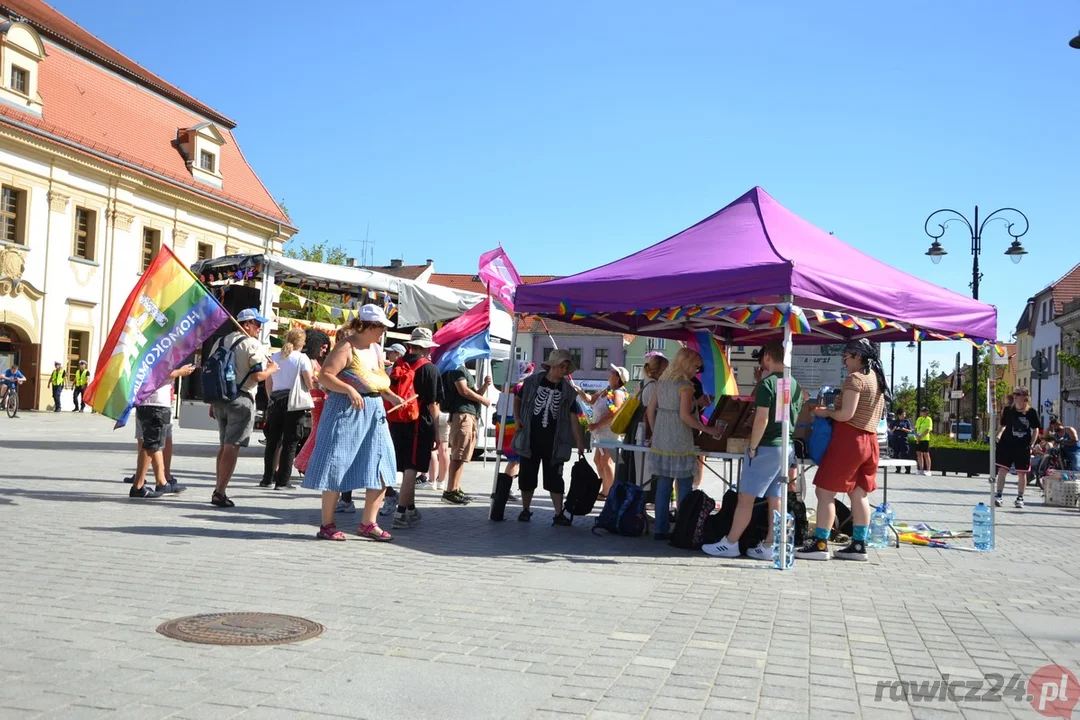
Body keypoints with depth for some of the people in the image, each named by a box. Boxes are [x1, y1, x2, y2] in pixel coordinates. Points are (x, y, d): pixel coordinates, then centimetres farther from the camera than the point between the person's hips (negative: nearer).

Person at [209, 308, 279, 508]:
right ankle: (219, 493, -6)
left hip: (219, 399, 7)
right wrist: (272, 368, 2)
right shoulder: (252, 344, -9)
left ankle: (219, 488, 20)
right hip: (241, 400, -7)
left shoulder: (221, 341, 14)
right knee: (232, 447, -5)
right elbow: (258, 375, -18)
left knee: (224, 446, 17)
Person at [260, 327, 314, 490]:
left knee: (272, 441, 13)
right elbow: (310, 385, -10)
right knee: (289, 443, 1)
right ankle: (282, 481, 1)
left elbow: (268, 384, 12)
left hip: (275, 399, 4)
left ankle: (268, 478, 18)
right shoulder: (302, 358, -6)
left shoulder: (274, 357, 9)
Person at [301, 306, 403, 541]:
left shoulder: (376, 349, 14)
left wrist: (391, 397, 6)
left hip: (374, 411, 8)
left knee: (381, 467, 4)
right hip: (347, 410, -8)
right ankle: (327, 525, 9)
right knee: (337, 466, -1)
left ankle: (368, 523, 13)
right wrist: (349, 390, -30)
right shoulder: (347, 348, -11)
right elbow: (324, 376, -18)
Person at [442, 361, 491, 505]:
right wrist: (483, 400, -5)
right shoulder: (457, 368, -5)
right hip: (462, 413, -10)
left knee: (460, 456, 12)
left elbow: (474, 393, 22)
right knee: (458, 455, -13)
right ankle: (450, 492, -15)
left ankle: (456, 489, 17)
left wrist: (485, 385, 4)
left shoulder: (464, 370, 25)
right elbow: (463, 391, -15)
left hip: (472, 415, 10)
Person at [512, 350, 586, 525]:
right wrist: (517, 420, 1)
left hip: (553, 442, 0)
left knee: (554, 478, 1)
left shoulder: (567, 391, 1)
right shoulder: (532, 381, 0)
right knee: (527, 476, 7)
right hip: (530, 439, 0)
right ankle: (525, 510, 21)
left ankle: (559, 514, 3)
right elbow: (518, 400, 13)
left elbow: (573, 418, -1)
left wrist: (580, 443, -7)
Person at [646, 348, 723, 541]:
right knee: (684, 487, 2)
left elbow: (650, 410, 15)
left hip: (660, 441, 7)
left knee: (663, 486, 9)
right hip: (680, 443, -7)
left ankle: (660, 529, 11)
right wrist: (707, 429, -10)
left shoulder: (662, 382, 13)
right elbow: (685, 415, -17)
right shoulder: (685, 385, -10)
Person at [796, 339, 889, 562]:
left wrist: (826, 412, -3)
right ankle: (858, 545, 12)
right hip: (869, 440, 9)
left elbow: (846, 414, -20)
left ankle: (820, 544, -6)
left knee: (825, 492, -5)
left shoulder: (855, 378, -12)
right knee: (859, 495, 11)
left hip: (848, 439, -9)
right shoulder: (878, 379, 15)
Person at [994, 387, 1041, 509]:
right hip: (1007, 444, 1)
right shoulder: (1008, 410, 2)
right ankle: (998, 495, -1)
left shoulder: (1031, 412, -3)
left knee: (1022, 473, 6)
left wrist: (1031, 445, -3)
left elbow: (1036, 430, 3)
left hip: (1023, 447, -1)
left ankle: (1020, 498, 18)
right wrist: (999, 435, -2)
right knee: (1002, 470, -5)